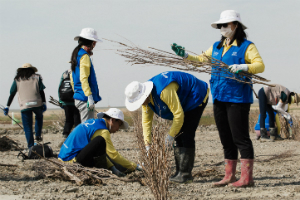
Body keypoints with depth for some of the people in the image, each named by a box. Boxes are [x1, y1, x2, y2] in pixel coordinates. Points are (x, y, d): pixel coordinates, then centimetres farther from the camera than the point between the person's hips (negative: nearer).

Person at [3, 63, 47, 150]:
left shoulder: (17, 80, 11)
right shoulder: (37, 77, 11)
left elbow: (12, 94, 8)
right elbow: (41, 91, 4)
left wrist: (7, 106, 11)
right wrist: (44, 103, 5)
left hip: (24, 106, 0)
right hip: (37, 103, 1)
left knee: (27, 127, 5)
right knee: (39, 117, 31)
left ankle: (30, 147, 2)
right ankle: (38, 135, 22)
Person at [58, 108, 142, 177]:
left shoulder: (92, 122, 17)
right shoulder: (103, 131, -11)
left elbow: (99, 152, 22)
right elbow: (113, 154, -11)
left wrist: (112, 168, 14)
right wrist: (134, 166, -2)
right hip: (71, 160, -10)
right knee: (100, 141, -21)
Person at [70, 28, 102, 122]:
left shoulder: (76, 54, 18)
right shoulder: (84, 56, -12)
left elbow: (72, 79, 23)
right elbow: (83, 78, -21)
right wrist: (89, 97, -23)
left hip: (78, 98, 10)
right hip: (85, 99, -10)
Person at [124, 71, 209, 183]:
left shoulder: (165, 91, -37)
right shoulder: (146, 96, -7)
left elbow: (179, 115, -33)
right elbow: (146, 121, 0)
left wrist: (171, 135, -23)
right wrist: (147, 145, -4)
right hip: (184, 102, 9)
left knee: (186, 137, -15)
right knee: (179, 137, 4)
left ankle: (186, 173, -15)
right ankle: (179, 172, 6)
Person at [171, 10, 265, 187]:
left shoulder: (246, 46, -6)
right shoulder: (217, 47, 16)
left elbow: (260, 65, -17)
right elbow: (203, 59, 28)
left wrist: (242, 67, -33)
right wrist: (185, 55, 17)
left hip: (238, 99, -8)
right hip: (219, 99, 8)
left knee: (241, 138, -8)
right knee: (226, 140, 11)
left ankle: (247, 177, -7)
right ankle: (229, 176, 18)